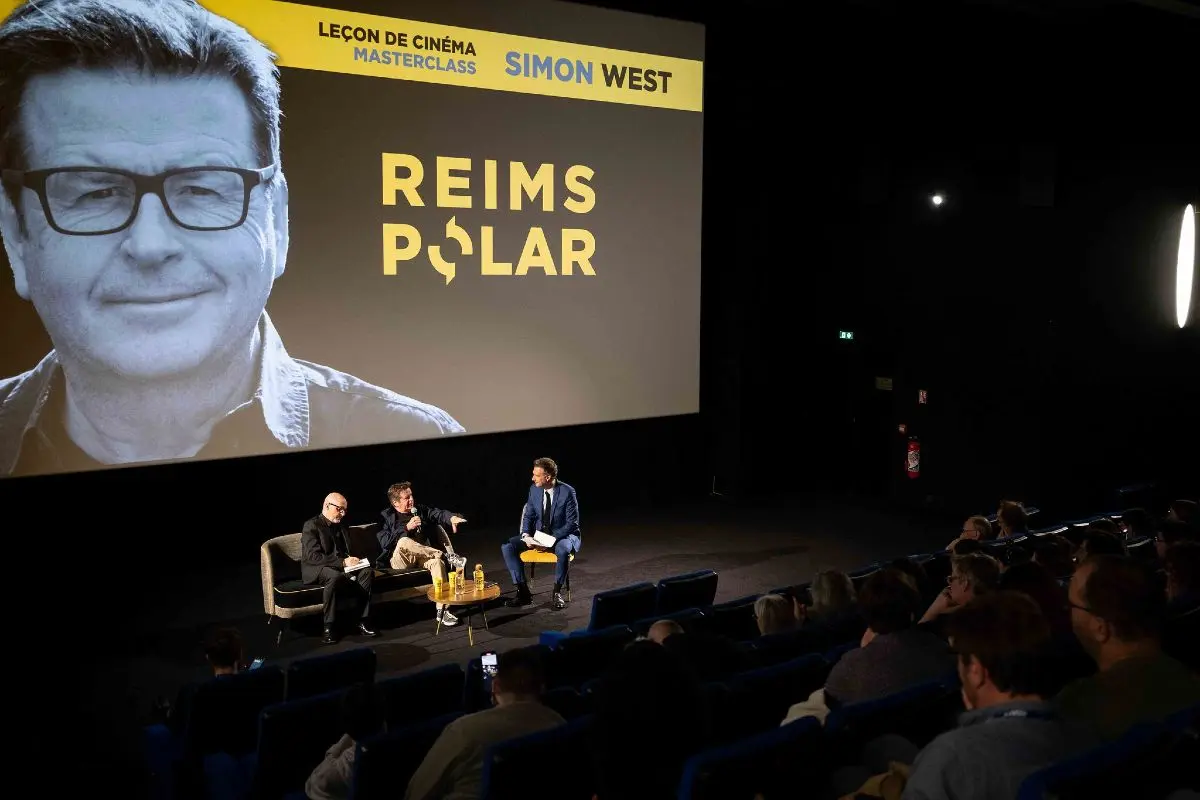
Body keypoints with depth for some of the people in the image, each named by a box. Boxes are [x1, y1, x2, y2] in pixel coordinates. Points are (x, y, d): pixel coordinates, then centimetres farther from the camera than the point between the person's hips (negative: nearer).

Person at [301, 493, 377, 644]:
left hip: (340, 568, 7)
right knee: (335, 576, -40)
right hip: (316, 570, -7)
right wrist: (343, 562, -24)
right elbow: (313, 556, -19)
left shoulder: (341, 527, 16)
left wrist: (351, 560, -3)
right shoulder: (311, 526, -8)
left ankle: (362, 622, -21)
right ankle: (329, 628, -33)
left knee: (367, 571, -20)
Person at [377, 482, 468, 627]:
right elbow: (384, 542, -14)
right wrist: (407, 527, -20)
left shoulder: (420, 510, 14)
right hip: (400, 560, -3)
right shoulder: (386, 517, 1)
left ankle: (442, 610, -33)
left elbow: (439, 514, -3)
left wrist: (451, 517, -26)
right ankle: (446, 555, -27)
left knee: (437, 561, -32)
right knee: (404, 541, -37)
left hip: (422, 557, 3)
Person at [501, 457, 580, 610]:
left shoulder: (567, 492, -17)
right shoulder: (534, 489, -2)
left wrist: (552, 540, -26)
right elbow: (528, 516, 7)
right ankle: (523, 592, -12)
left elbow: (572, 523, -15)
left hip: (562, 535, -5)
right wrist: (526, 536, -13)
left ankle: (557, 592, -18)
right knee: (507, 546, -15)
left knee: (563, 550, -40)